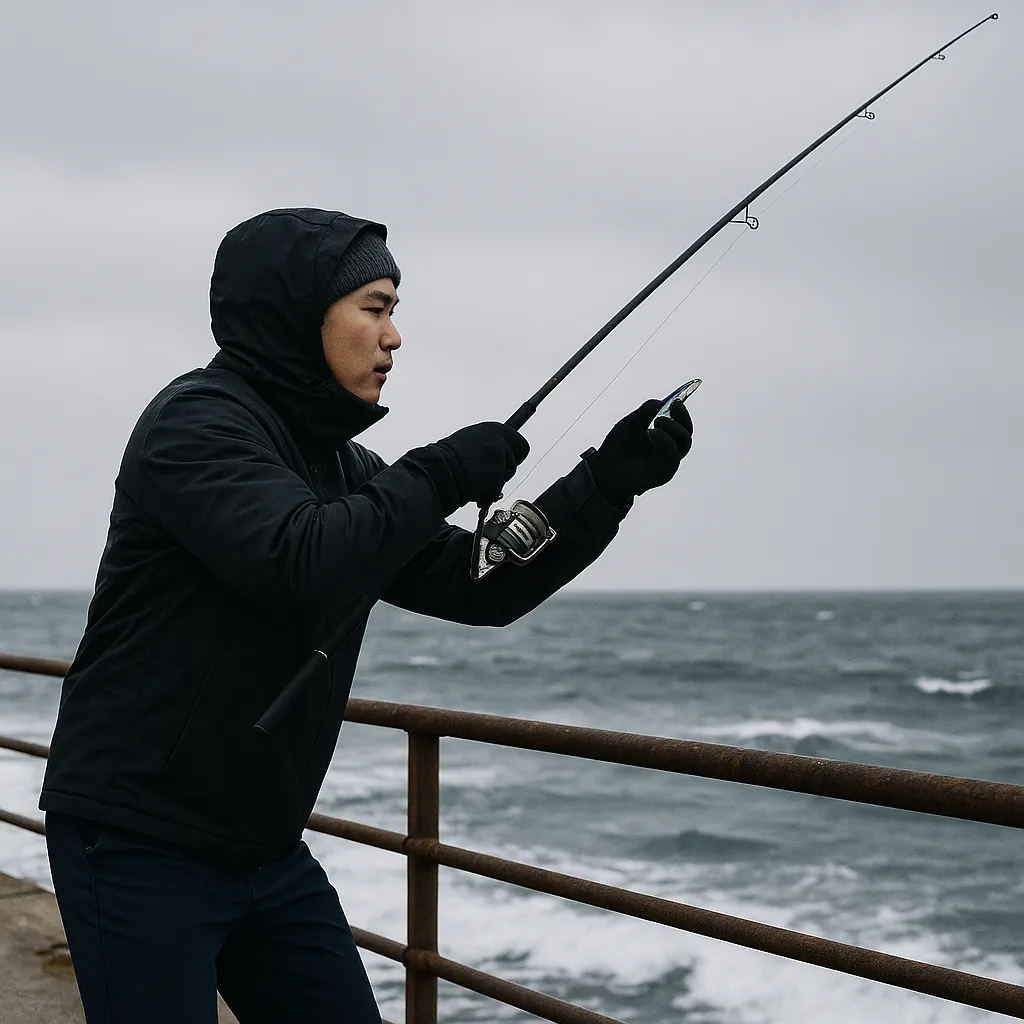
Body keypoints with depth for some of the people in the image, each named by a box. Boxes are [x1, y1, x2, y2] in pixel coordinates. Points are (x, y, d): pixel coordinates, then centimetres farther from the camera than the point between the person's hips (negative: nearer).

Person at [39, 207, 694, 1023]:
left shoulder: (339, 463, 10)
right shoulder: (198, 420, -14)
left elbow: (483, 589, 9)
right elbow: (302, 564, -30)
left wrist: (609, 479, 1)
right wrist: (444, 475, -18)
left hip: (266, 848, 8)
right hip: (138, 843, -8)